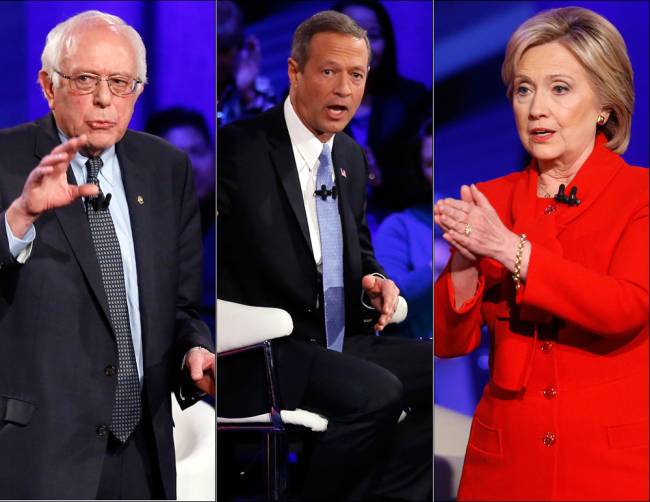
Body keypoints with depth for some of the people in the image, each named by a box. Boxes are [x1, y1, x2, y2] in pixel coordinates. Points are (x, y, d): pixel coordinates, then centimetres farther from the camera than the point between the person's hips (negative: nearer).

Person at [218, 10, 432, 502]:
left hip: (341, 345, 8)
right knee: (377, 393, -30)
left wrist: (376, 281, 4)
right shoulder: (238, 147, -9)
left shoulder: (352, 157, 15)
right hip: (262, 352, -8)